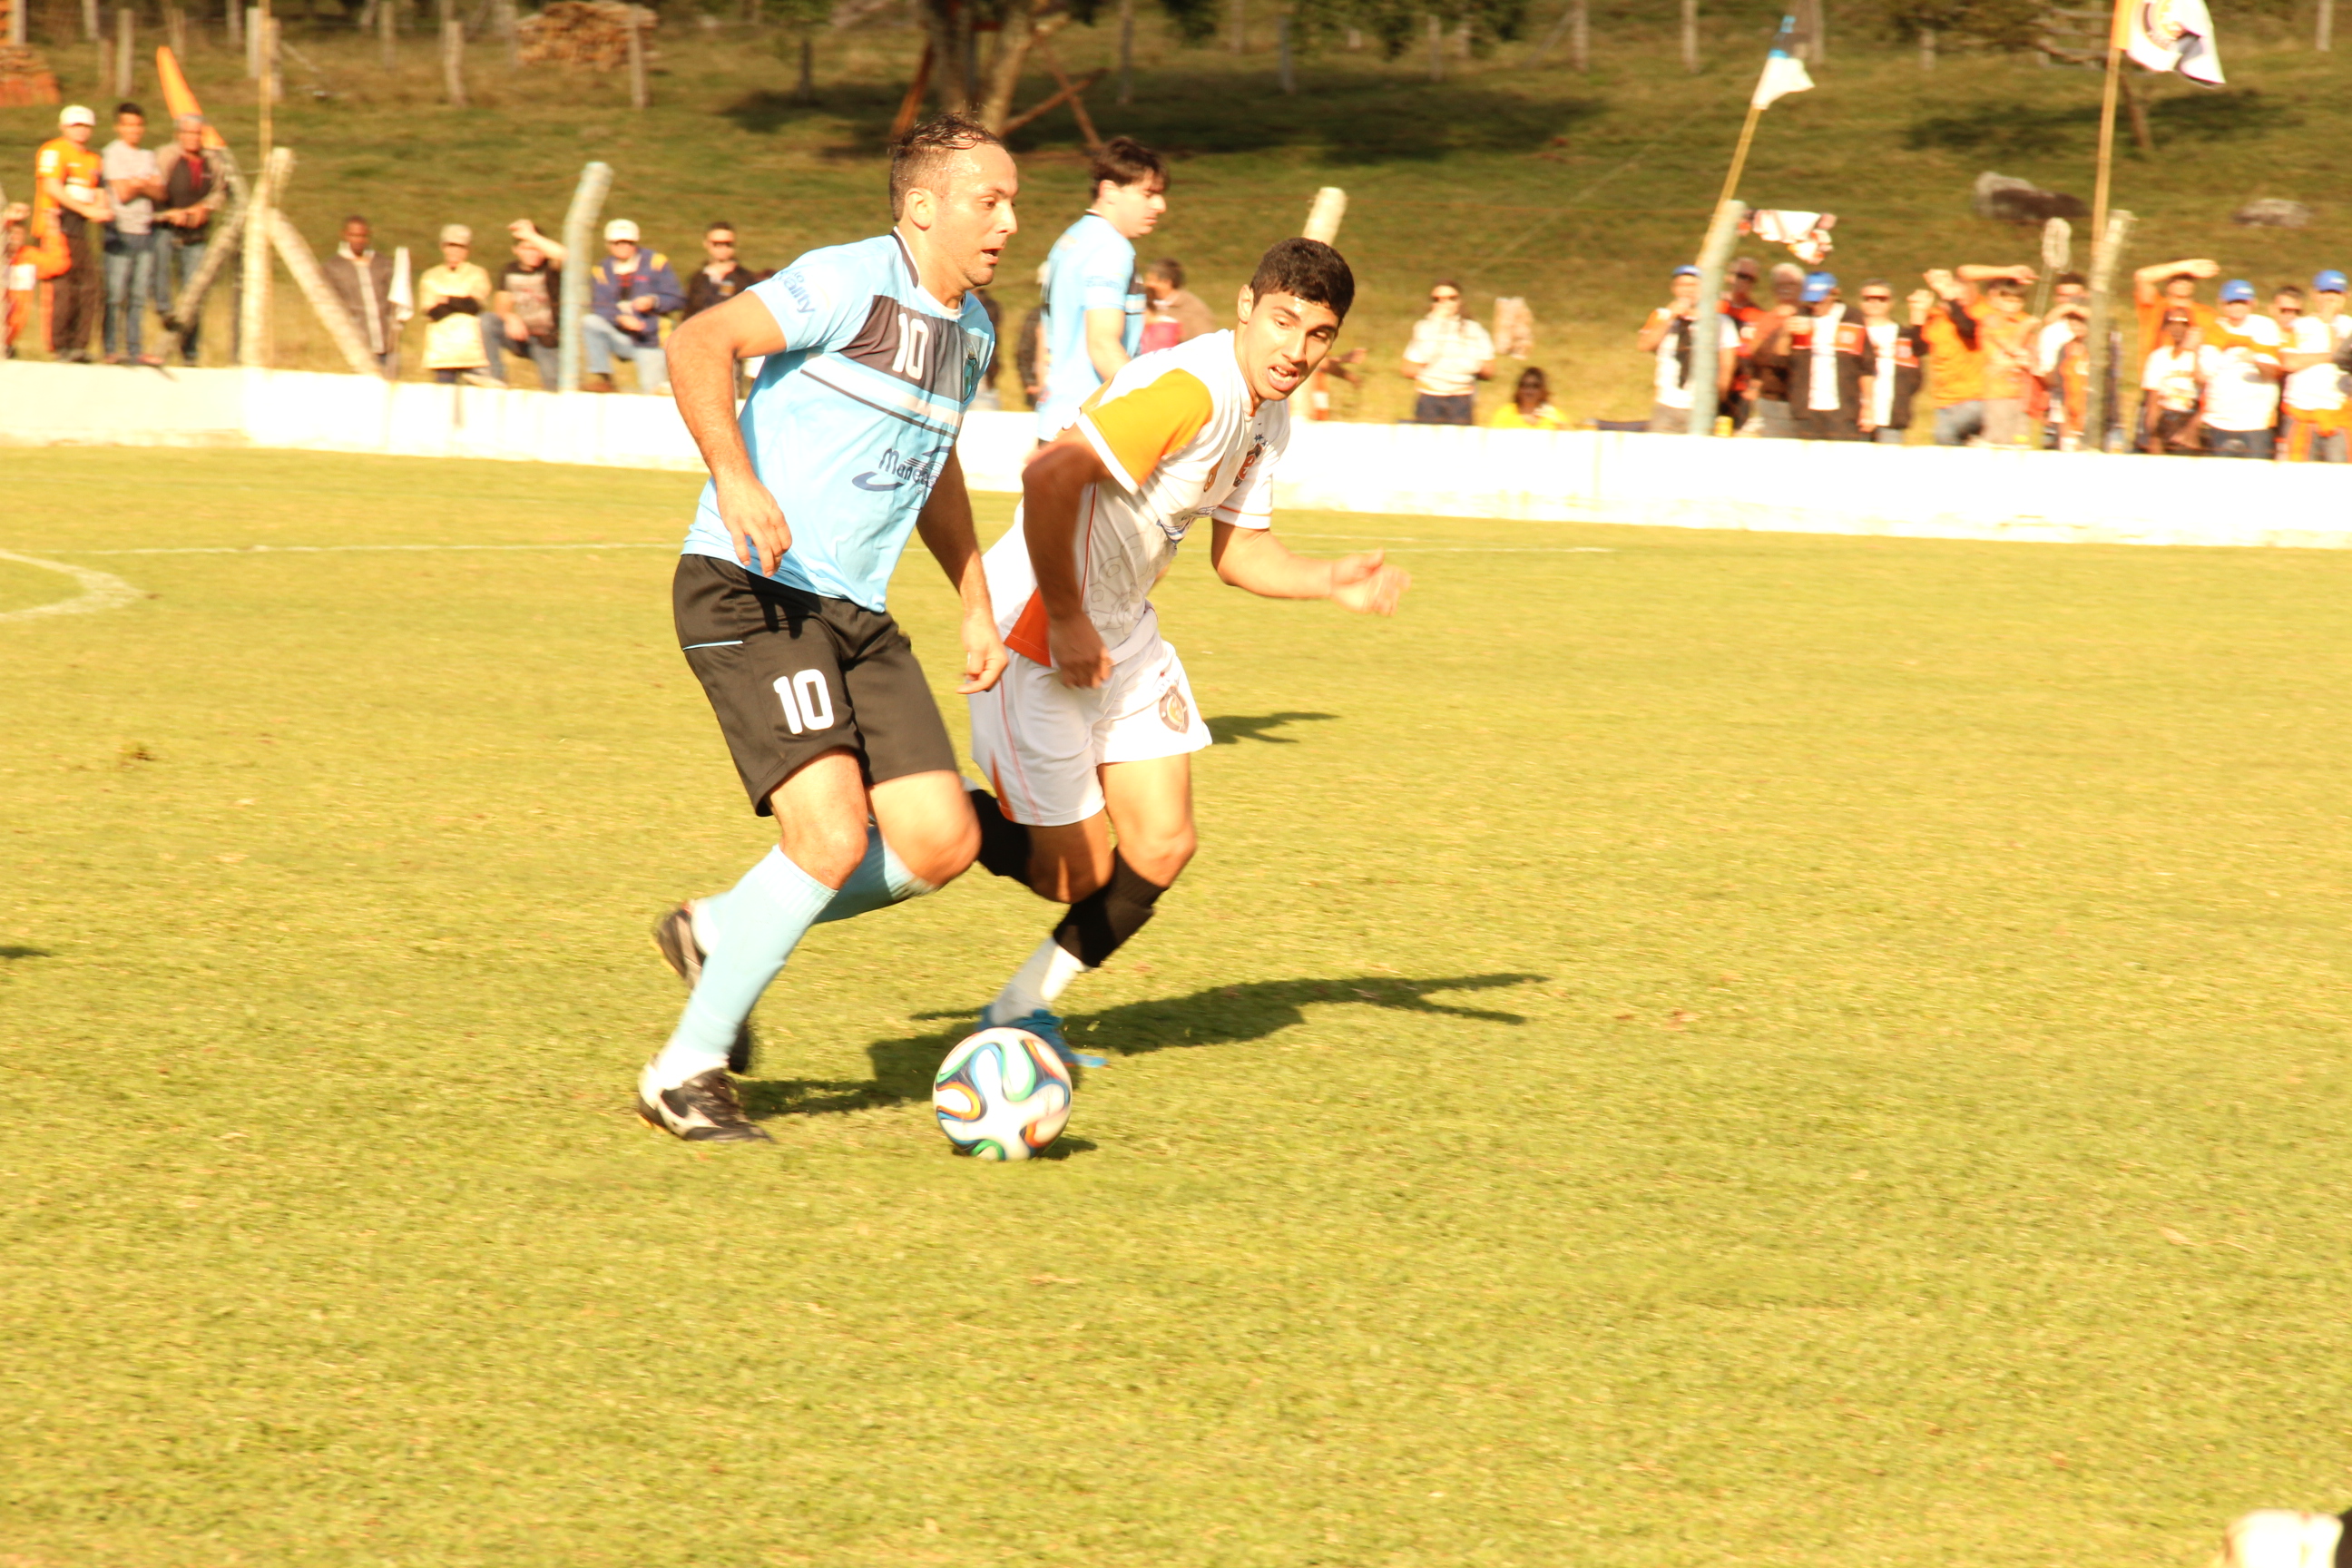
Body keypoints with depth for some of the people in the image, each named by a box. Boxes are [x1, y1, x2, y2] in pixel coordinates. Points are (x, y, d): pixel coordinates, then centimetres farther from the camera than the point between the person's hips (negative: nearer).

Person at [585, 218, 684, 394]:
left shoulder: (655, 263, 1)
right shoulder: (601, 271, 5)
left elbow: (676, 298, -1)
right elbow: (599, 308, -4)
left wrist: (653, 302, -20)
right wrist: (620, 318, -24)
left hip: (649, 341, -2)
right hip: (621, 338, 2)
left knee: (651, 392, -17)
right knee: (590, 323, -27)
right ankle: (604, 379, -22)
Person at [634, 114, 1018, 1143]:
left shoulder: (970, 332, 15)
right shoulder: (850, 282, -12)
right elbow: (699, 343, -24)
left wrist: (976, 606, 27)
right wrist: (734, 477, -37)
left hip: (855, 613, 9)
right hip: (750, 593, -8)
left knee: (941, 841, -2)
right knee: (833, 832, -21)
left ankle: (720, 934, 19)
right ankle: (686, 1072, -7)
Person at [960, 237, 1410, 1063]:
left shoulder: (1268, 418, 6)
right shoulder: (1189, 390, -26)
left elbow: (1237, 552, 16)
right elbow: (1049, 476, -34)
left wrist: (1331, 583, -3)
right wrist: (1066, 621, -27)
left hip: (1121, 633, 9)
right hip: (1036, 628, -9)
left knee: (1161, 848, 5)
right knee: (1078, 870, -7)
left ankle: (1022, 1008, 20)